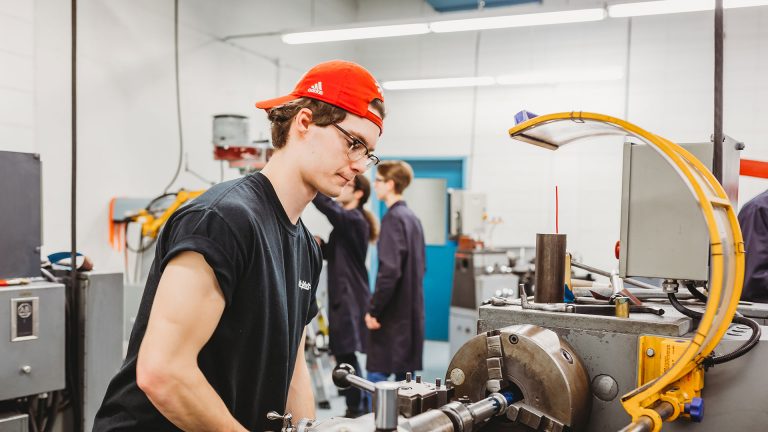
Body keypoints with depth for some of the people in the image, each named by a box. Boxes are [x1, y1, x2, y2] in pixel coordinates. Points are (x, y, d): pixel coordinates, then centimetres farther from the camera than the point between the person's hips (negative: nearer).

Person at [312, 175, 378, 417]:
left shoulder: (354, 219, -13)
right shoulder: (345, 221, 17)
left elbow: (326, 205, -30)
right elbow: (332, 254, 21)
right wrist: (319, 244, 0)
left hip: (350, 296, -10)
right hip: (343, 294, 10)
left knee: (345, 354, -7)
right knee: (344, 354, 14)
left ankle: (356, 410, 2)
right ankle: (357, 409, 23)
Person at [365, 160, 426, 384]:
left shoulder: (393, 218, -14)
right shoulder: (412, 217, 13)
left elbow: (389, 270, -22)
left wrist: (373, 310, -16)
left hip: (393, 313, -9)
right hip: (412, 312, 9)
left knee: (377, 374, -4)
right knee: (405, 373, 14)